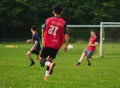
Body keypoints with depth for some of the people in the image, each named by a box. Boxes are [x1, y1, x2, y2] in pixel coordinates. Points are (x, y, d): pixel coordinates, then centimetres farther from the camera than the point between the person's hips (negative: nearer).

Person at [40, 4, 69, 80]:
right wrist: (66, 46, 1)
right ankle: (47, 75, 14)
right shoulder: (63, 22, -4)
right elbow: (66, 35, -9)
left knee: (42, 59, 4)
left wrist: (43, 38, 27)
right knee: (50, 59, 19)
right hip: (56, 45, 1)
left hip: (47, 44, -1)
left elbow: (43, 31, 7)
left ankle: (50, 63, -28)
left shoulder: (48, 20, -1)